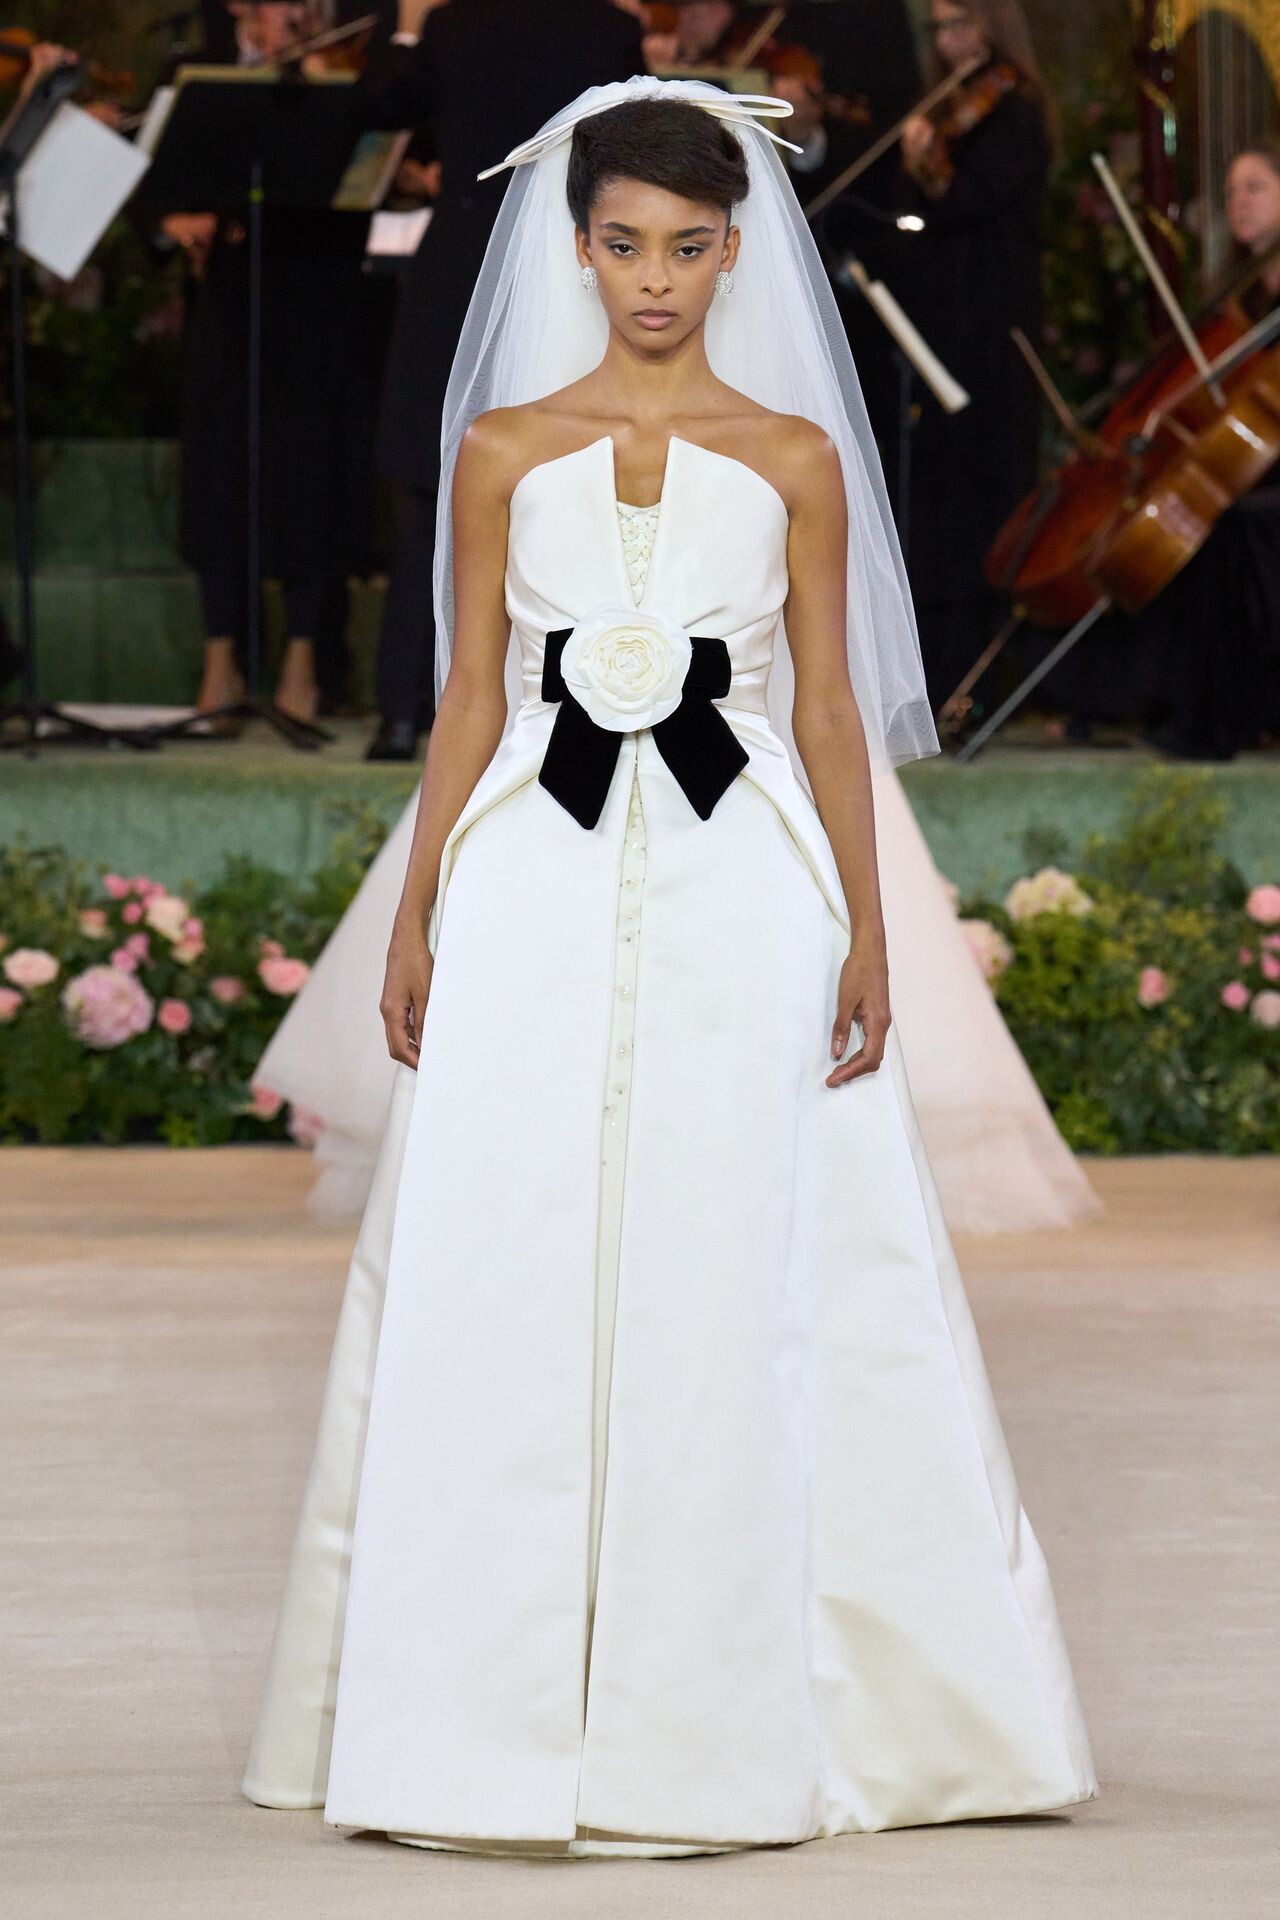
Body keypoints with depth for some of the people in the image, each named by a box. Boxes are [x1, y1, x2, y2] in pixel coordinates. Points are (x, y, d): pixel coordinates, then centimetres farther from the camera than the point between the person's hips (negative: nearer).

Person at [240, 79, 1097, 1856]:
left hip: (740, 900, -1)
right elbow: (470, 701, 9)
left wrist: (866, 933, 2)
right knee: (510, 1297, -2)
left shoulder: (794, 458, 5)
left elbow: (830, 710, 7)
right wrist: (416, 921, 5)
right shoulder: (505, 449, 7)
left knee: (725, 1298, -2)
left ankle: (719, 1724, 5)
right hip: (541, 893, 1)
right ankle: (502, 1713, 4)